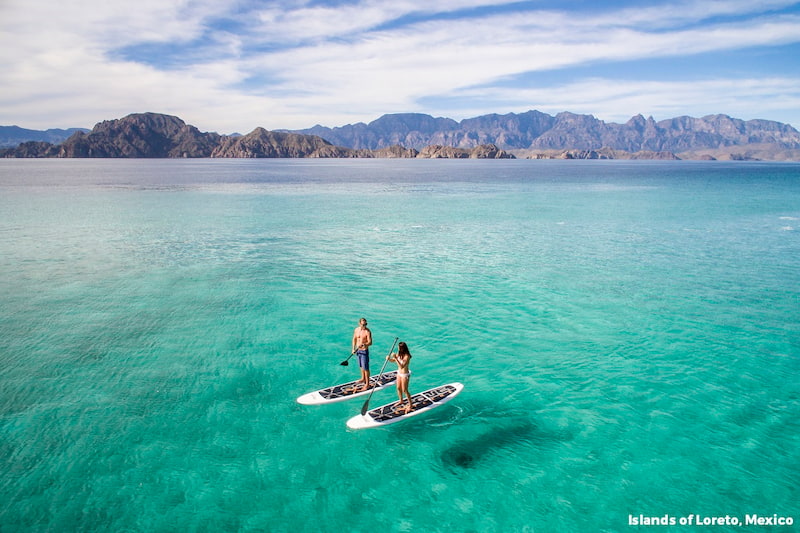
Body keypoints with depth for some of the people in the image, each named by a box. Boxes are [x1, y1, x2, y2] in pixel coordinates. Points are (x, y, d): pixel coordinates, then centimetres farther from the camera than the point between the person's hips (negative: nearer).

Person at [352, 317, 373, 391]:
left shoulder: (368, 331, -17)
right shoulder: (356, 330, 1)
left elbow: (370, 342, -23)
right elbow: (354, 339, 13)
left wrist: (364, 345, -41)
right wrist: (353, 348, 8)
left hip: (364, 351, -6)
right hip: (358, 351, 6)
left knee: (366, 368, -3)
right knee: (361, 366, 22)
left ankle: (367, 384, 5)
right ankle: (363, 379, 41)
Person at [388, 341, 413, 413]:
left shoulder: (407, 356, -29)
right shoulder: (399, 354, -6)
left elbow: (401, 366, -36)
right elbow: (393, 361, 8)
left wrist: (396, 358, -41)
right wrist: (389, 358, -14)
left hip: (405, 375, -8)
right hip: (399, 373, 8)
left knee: (405, 390, 4)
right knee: (398, 388, 21)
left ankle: (410, 405, 21)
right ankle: (401, 401, 44)